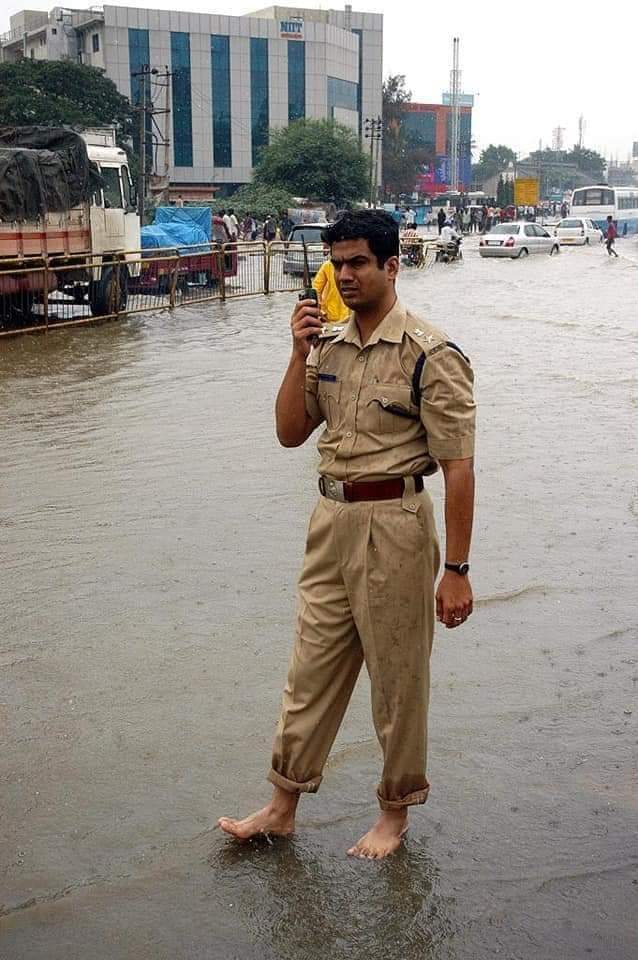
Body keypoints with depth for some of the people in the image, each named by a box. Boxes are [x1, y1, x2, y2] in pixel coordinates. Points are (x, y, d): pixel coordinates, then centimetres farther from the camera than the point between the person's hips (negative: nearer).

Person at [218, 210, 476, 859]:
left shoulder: (429, 354, -13)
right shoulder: (330, 350, 8)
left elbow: (458, 468, -14)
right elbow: (290, 434, 9)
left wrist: (455, 569, -17)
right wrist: (299, 355, -4)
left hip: (394, 526, -6)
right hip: (331, 521, 7)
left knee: (397, 680, 8)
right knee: (310, 670, 15)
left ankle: (395, 812, 28)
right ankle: (283, 806, 28)